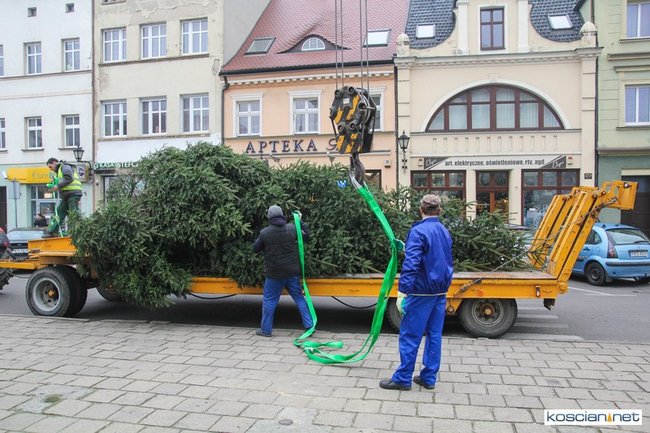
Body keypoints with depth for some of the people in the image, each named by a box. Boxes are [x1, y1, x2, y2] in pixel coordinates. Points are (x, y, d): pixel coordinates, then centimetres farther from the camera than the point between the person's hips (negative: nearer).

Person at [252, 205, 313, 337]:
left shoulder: (264, 233, -10)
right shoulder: (292, 228, -5)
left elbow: (255, 248, 2)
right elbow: (306, 237, 9)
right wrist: (301, 222, 18)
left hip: (274, 274, -2)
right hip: (292, 272, 2)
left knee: (269, 300, 11)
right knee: (299, 298, 13)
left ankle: (266, 330, 17)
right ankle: (309, 325, 13)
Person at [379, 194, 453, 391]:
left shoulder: (418, 231, -15)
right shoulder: (445, 232, 10)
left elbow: (411, 264, -23)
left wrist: (402, 292, -23)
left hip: (422, 292, -8)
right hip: (440, 292, 8)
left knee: (410, 335, 1)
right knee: (434, 334, 12)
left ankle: (402, 378, 10)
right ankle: (429, 377, 21)